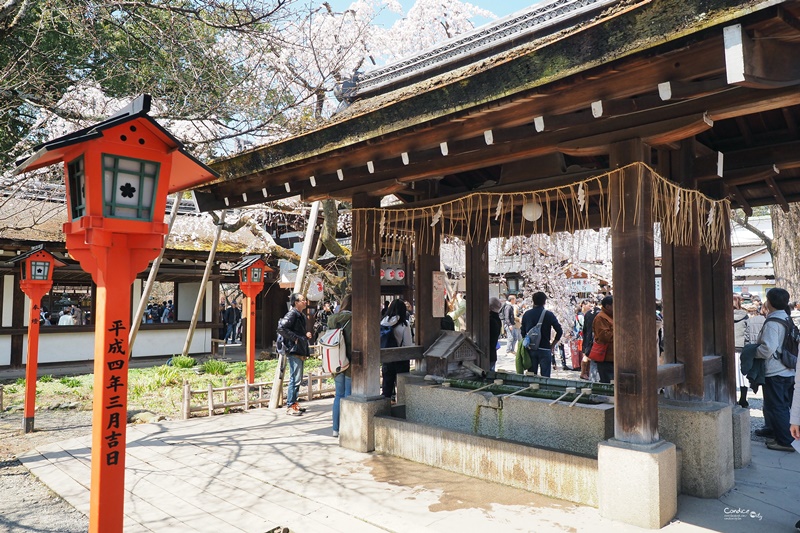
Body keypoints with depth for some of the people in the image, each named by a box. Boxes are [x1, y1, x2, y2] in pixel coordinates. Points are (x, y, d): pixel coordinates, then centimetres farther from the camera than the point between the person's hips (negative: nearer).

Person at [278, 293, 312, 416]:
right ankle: (290, 406, -2)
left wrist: (306, 335, 9)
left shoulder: (301, 315, 17)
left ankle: (293, 403, 24)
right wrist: (295, 338, -20)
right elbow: (281, 328, -24)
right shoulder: (292, 314, -13)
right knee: (295, 379, -8)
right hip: (294, 351, -10)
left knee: (298, 379, 15)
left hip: (301, 351, 10)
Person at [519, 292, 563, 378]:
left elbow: (522, 332, 5)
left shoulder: (526, 314, 3)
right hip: (544, 349, -3)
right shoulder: (548, 314, -6)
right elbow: (559, 331, -8)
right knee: (545, 376, 0)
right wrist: (552, 345, 1)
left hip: (530, 349, 3)